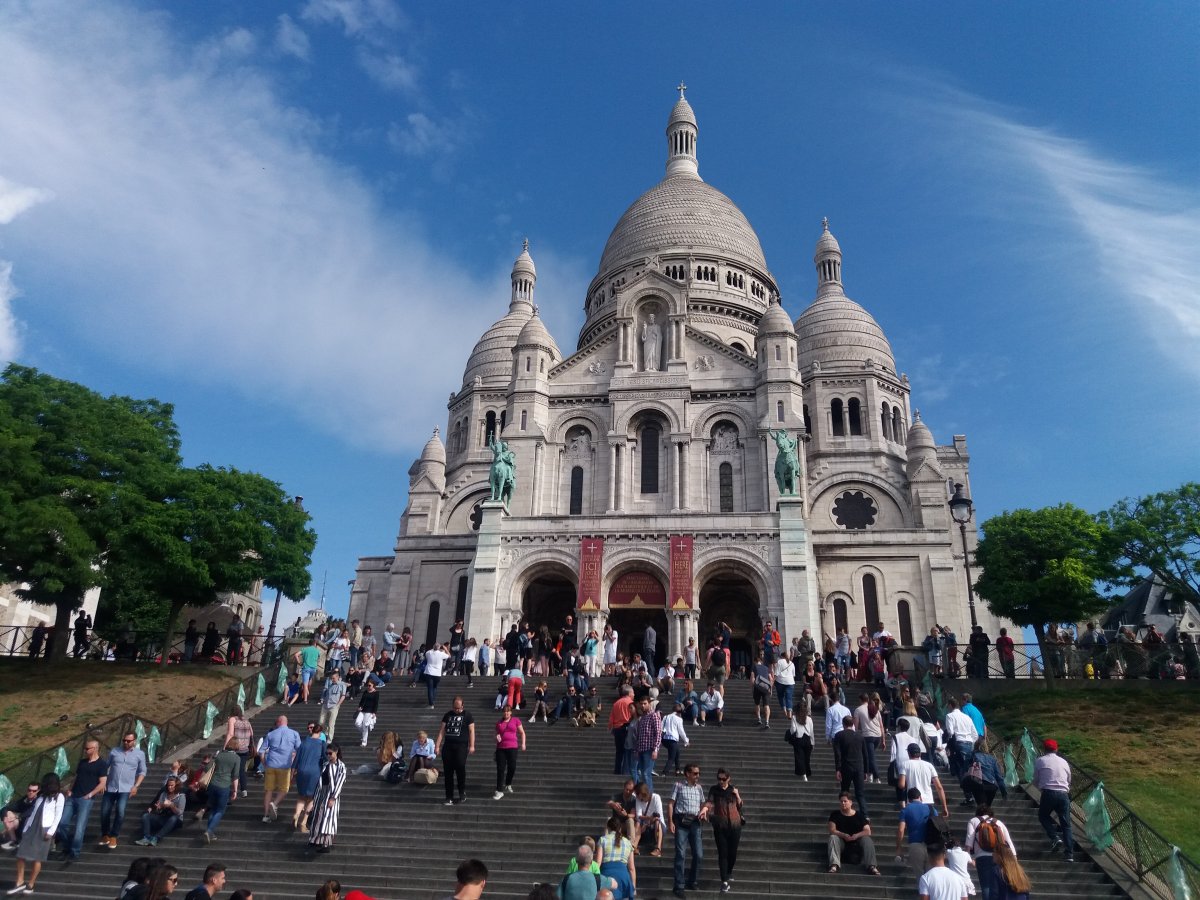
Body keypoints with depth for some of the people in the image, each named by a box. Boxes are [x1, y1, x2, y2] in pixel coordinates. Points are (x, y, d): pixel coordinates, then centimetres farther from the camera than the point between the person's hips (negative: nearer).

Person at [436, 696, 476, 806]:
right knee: (448, 772, 3)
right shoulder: (448, 715, 13)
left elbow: (471, 730, -1)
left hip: (461, 746, -4)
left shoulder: (467, 715, 4)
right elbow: (442, 731, 10)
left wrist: (472, 745, -10)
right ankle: (449, 797, 10)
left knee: (460, 768, -16)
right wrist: (437, 746, 3)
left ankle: (462, 792, 3)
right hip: (448, 746, 4)